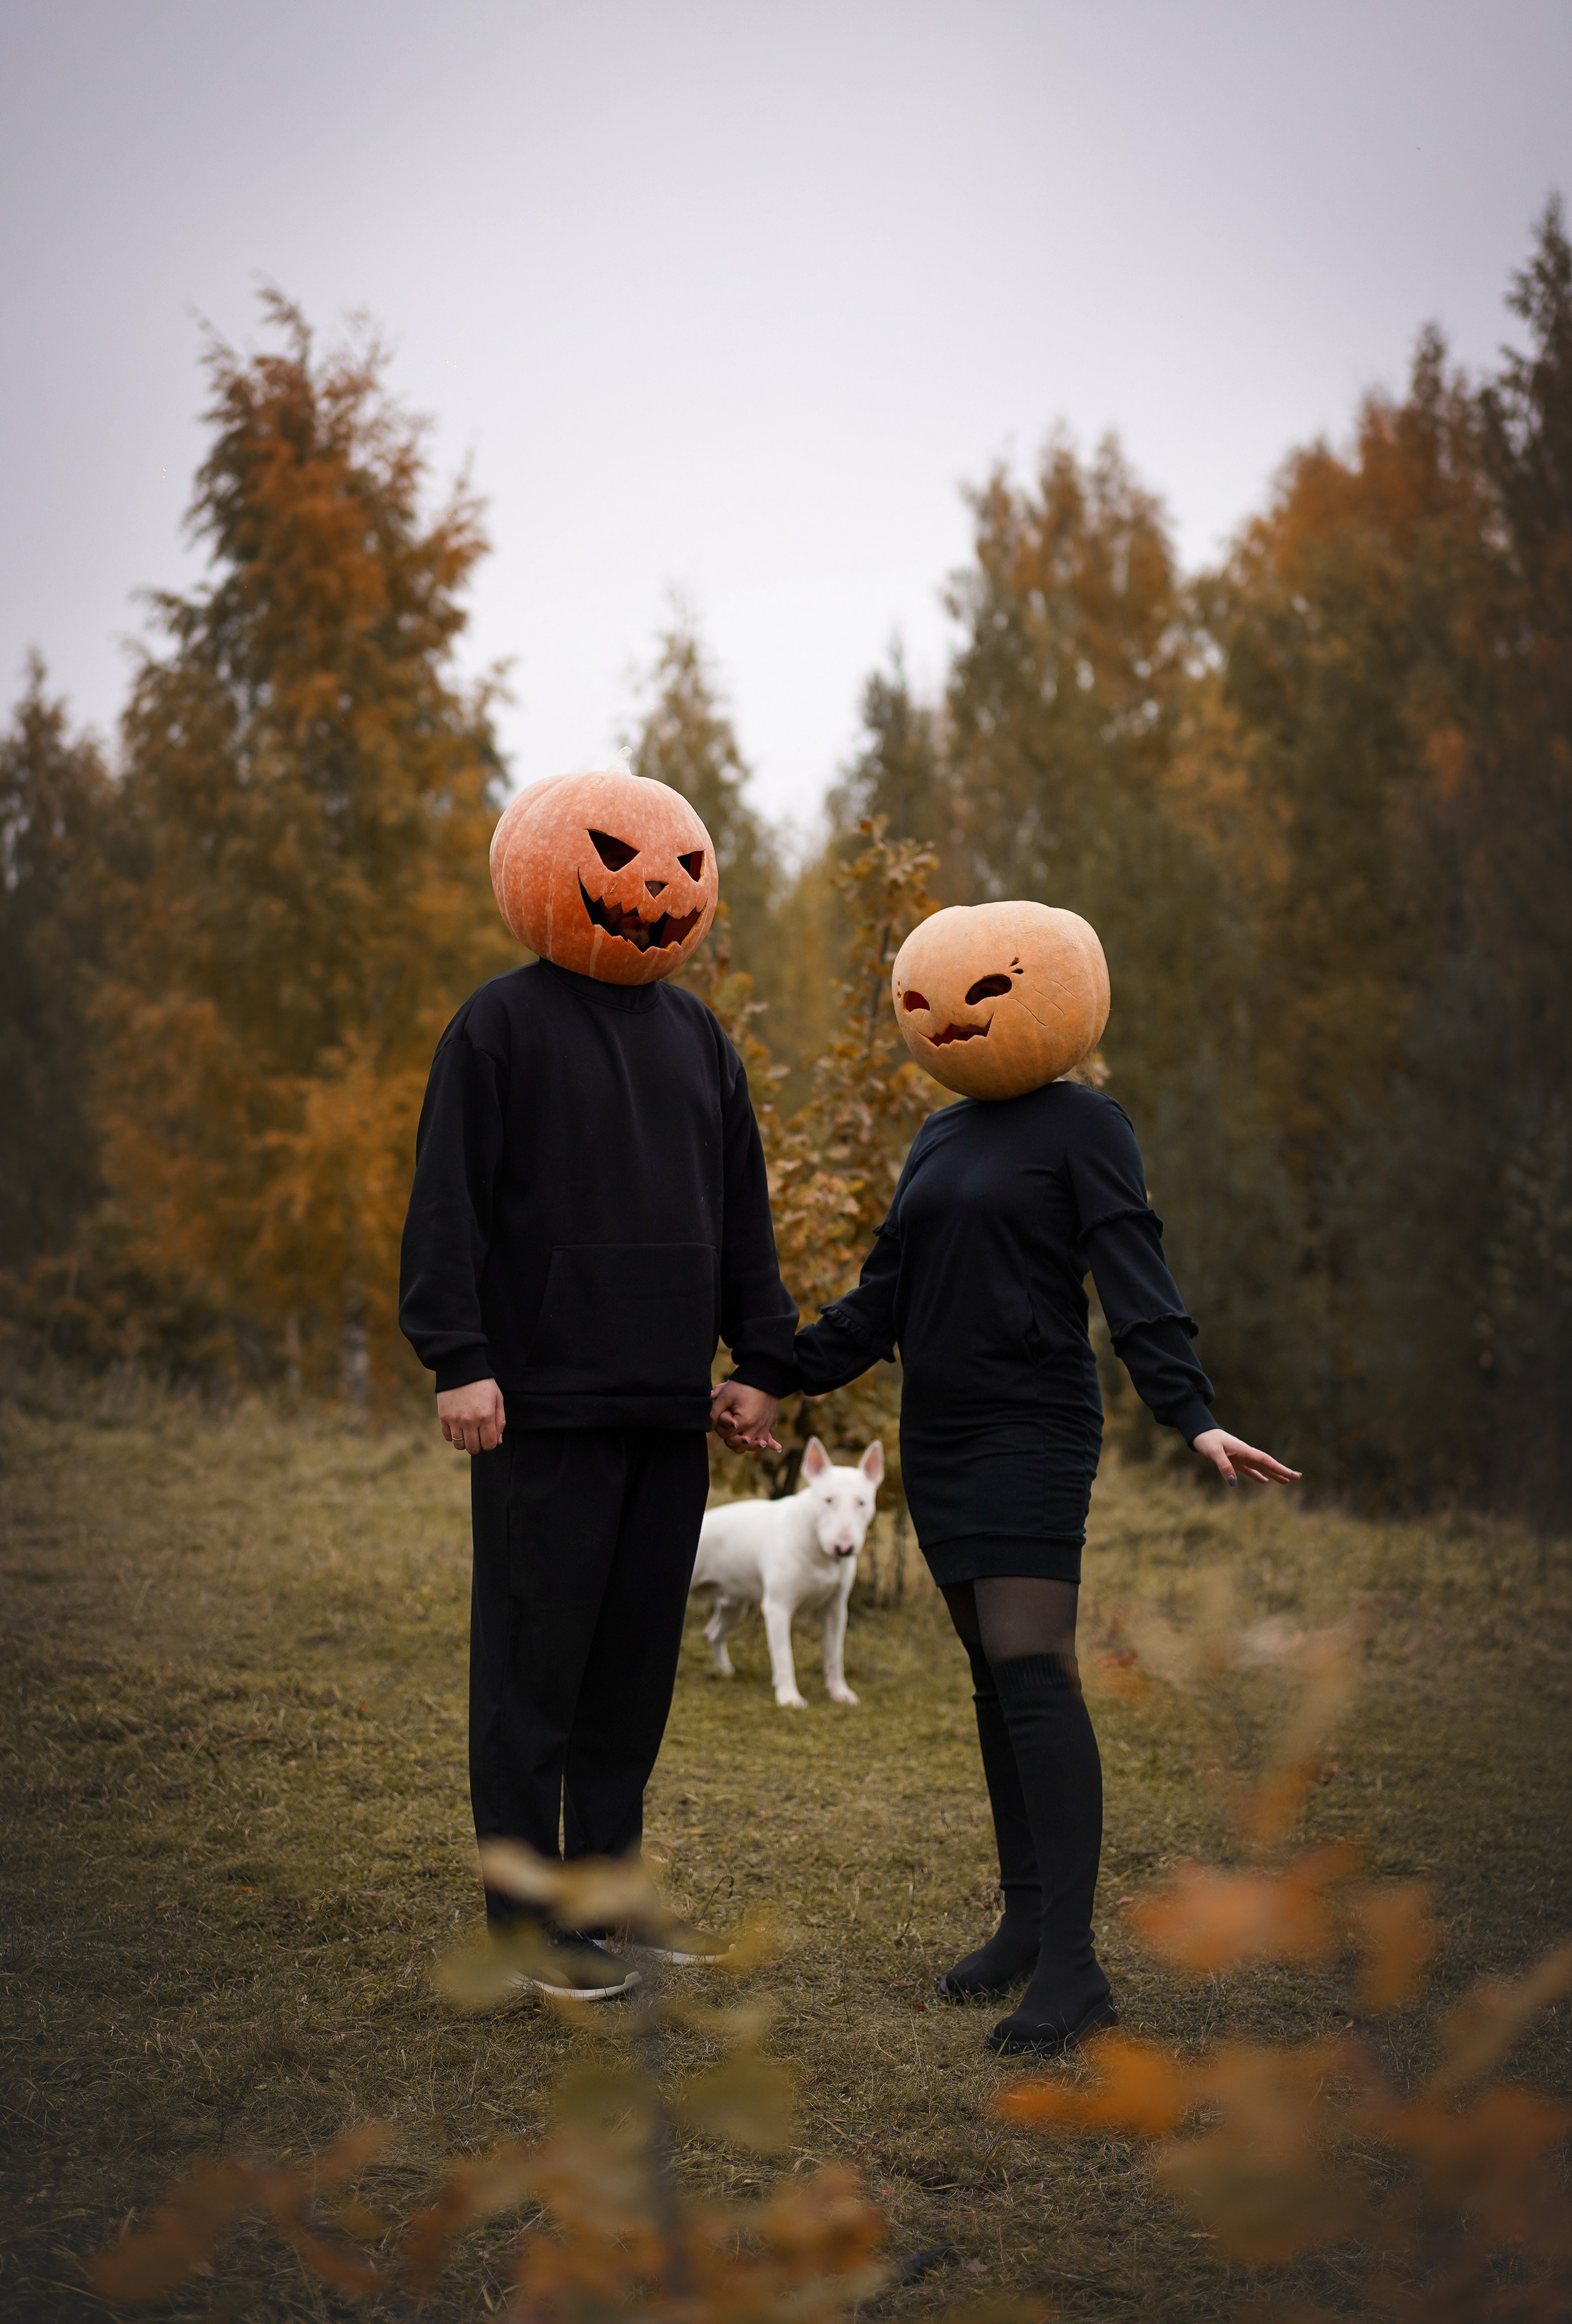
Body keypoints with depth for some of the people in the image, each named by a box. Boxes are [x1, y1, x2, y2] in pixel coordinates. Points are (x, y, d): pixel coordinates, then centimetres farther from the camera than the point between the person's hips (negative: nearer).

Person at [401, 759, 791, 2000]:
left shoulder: (697, 1034, 15)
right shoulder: (501, 1025, -3)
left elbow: (742, 1215, 19)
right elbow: (449, 1205, -8)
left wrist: (766, 1363, 15)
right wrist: (460, 1361, -15)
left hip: (668, 1406, 6)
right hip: (545, 1401, -6)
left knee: (639, 1659, 11)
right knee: (535, 1662, -1)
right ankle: (528, 1918, 6)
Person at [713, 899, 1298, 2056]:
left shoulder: (1085, 1126, -4)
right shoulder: (939, 1140, 17)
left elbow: (1137, 1287, -13)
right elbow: (883, 1301, 20)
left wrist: (1195, 1417, -26)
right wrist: (779, 1380, 13)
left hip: (1034, 1430, -7)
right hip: (942, 1438, 8)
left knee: (1032, 1666, -17)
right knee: (993, 1672, 9)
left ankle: (1072, 1960, -19)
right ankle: (1027, 1918, 16)